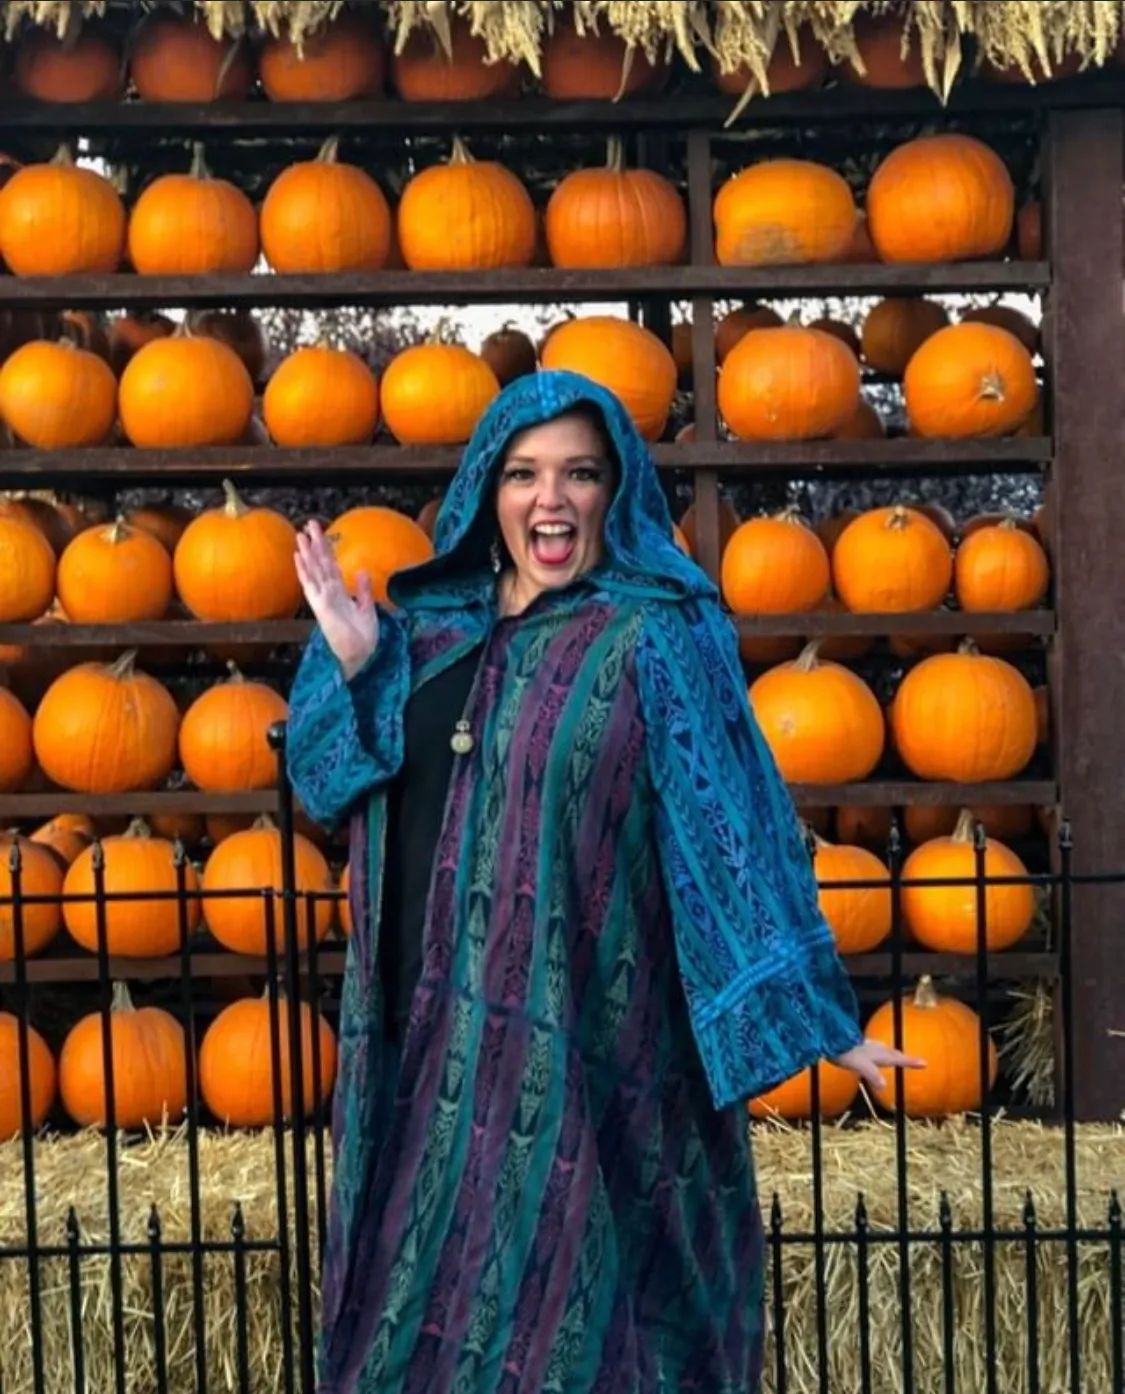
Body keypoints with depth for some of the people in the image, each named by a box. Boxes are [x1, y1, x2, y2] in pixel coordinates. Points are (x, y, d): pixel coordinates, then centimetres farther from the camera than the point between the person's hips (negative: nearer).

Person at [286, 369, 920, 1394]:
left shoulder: (657, 636, -6)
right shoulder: (433, 624, 9)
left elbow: (728, 824, -12)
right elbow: (333, 783, 13)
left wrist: (807, 1013, -16)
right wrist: (349, 665, -3)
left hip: (580, 1041, -5)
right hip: (431, 1025, 6)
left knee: (570, 1293, 4)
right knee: (430, 1282, 16)